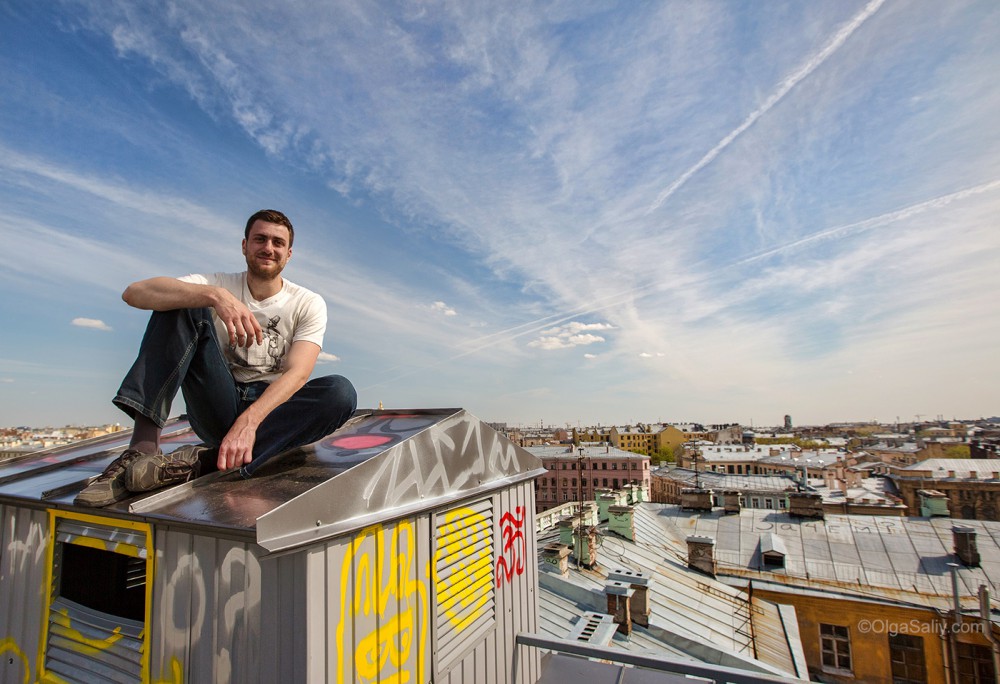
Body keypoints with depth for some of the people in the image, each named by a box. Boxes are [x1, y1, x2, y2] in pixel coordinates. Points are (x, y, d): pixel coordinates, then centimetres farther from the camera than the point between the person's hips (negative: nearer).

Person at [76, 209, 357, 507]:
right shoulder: (218, 285, 2)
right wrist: (215, 295, -33)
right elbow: (134, 293, -15)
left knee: (341, 391, -30)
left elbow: (297, 373, -16)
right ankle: (143, 446, -28)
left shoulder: (309, 304, -1)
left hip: (272, 410, 0)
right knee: (182, 302, -14)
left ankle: (203, 458, -32)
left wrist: (249, 420, -34)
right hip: (219, 410, 1)